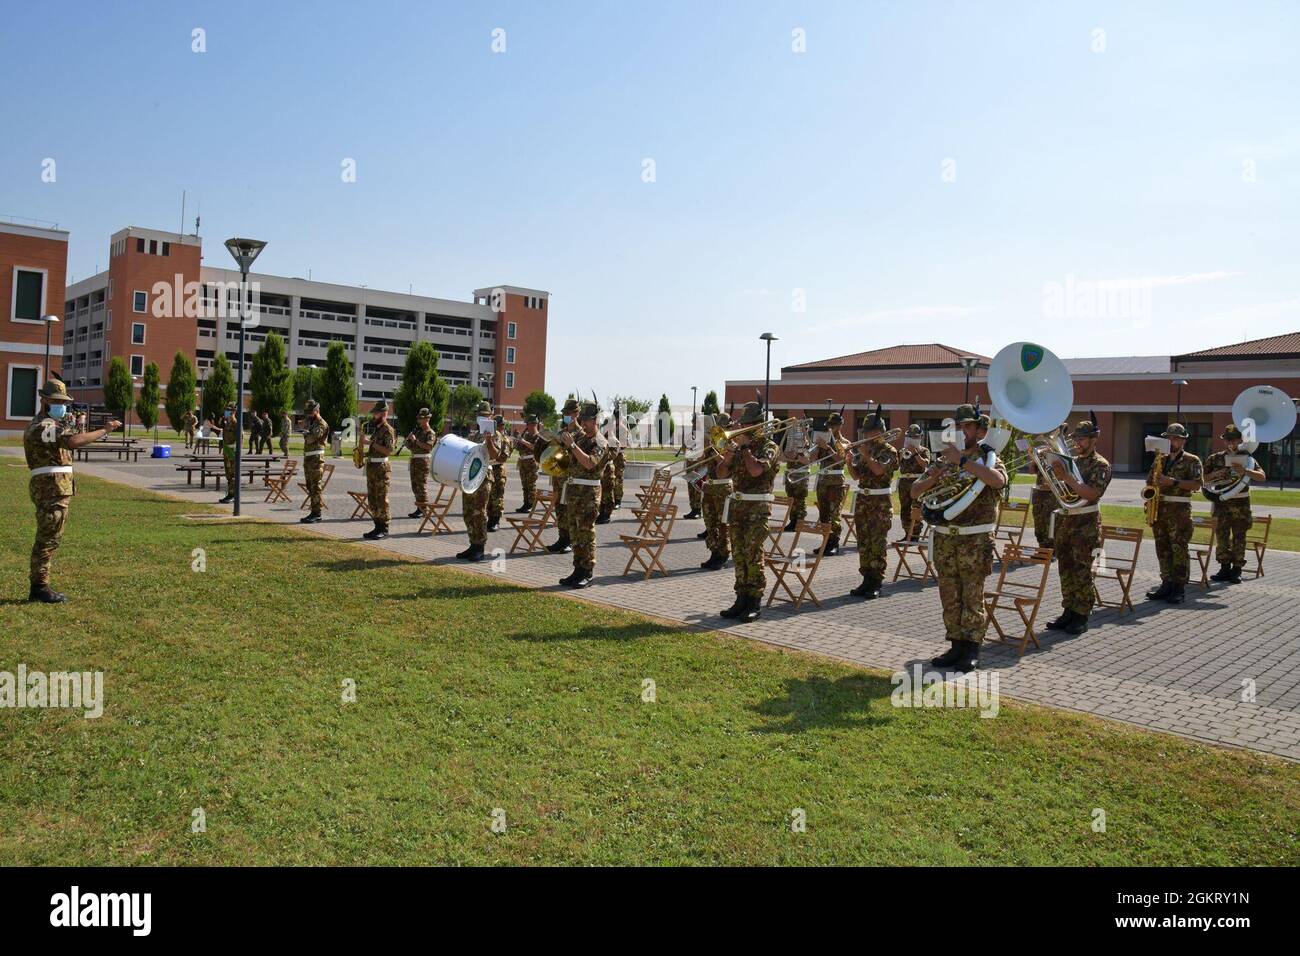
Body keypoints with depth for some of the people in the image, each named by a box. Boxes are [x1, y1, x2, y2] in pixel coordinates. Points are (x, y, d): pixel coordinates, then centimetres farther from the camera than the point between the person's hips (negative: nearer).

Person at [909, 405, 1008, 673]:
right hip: (944, 539, 4)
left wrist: (962, 460, -24)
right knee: (950, 598, 9)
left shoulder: (988, 459, 0)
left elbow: (998, 480, -25)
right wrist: (932, 479, -12)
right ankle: (956, 646, 18)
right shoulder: (943, 462, 11)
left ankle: (972, 650, 10)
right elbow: (915, 491, 9)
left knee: (972, 598, 1)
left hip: (975, 541, -4)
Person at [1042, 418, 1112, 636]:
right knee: (1066, 570, 9)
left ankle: (1082, 616, 4)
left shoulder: (1100, 465, -5)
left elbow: (1091, 493, -20)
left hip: (1085, 524, -6)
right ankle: (1068, 612, 17)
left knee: (1082, 572, -3)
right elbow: (1053, 488, 18)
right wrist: (1054, 473, 1)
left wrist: (1066, 477, -22)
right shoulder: (1070, 462, 14)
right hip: (1063, 521, 7)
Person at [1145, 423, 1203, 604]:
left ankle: (1180, 588, -3)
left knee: (1179, 548, -6)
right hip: (1159, 508, 6)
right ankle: (1167, 584, 15)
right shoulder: (1160, 459, 17)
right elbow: (1150, 481, 19)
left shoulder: (1192, 460, 1)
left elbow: (1196, 484, -9)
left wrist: (1173, 482, -18)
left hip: (1179, 509, -5)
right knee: (1162, 548, 8)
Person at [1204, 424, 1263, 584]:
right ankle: (1225, 568, 13)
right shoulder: (1215, 458, 8)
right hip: (1221, 502, 1)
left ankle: (1236, 570, 7)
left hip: (1241, 504, -1)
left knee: (1239, 537, 1)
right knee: (1221, 536, 4)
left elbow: (1262, 476, -7)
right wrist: (1216, 474, -9)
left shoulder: (1246, 458, 4)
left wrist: (1245, 471, -22)